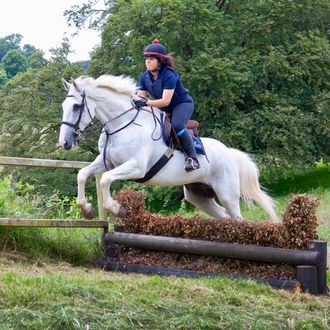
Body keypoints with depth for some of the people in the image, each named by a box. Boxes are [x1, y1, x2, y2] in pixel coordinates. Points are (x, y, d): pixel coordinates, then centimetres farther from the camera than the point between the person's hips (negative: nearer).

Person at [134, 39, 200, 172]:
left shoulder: (169, 75, -27)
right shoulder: (145, 76, -4)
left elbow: (165, 101, -33)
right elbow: (140, 96, -3)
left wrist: (146, 103, -44)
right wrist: (135, 102, -26)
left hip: (183, 104, -8)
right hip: (163, 108, 8)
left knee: (176, 125, -35)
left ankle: (192, 157, -25)